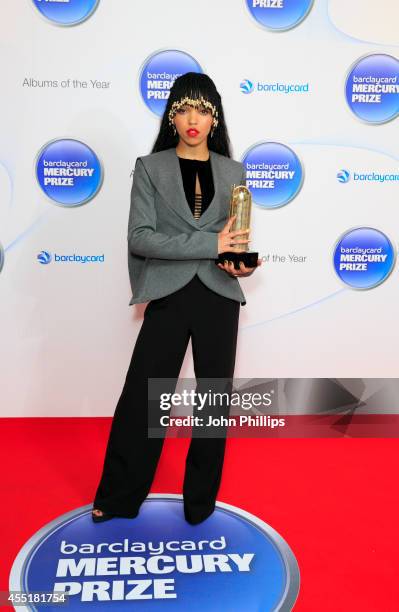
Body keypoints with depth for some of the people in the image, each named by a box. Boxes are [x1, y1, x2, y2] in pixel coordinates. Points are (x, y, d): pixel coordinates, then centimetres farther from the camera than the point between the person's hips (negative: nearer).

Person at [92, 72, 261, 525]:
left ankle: (200, 501, 30)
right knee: (141, 400, 3)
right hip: (169, 297, -2)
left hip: (219, 299, 3)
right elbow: (139, 237, -10)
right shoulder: (150, 167, 1)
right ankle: (117, 499, 24)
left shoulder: (233, 171, 9)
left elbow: (237, 239, 14)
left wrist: (242, 262, -10)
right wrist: (209, 243, -18)